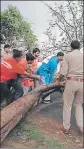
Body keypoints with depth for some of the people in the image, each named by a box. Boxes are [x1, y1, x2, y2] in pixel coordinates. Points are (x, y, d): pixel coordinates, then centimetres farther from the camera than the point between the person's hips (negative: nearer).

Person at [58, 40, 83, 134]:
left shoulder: (68, 55, -1)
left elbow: (63, 73, -7)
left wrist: (59, 79, 12)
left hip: (71, 81, -3)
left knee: (67, 105, 11)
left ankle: (66, 127, 20)